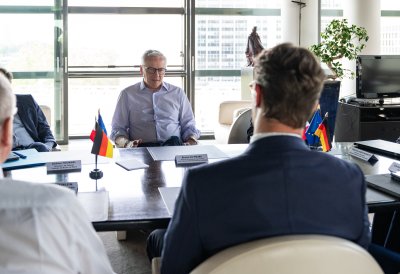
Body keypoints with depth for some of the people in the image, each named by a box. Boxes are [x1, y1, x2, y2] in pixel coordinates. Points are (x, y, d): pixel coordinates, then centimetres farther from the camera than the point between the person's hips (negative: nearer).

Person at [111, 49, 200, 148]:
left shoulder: (177, 93, 19)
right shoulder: (127, 94, 14)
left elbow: (188, 125, 20)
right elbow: (117, 129, 12)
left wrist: (191, 142, -2)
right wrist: (126, 143, -10)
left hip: (174, 146, 2)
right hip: (141, 149, -1)